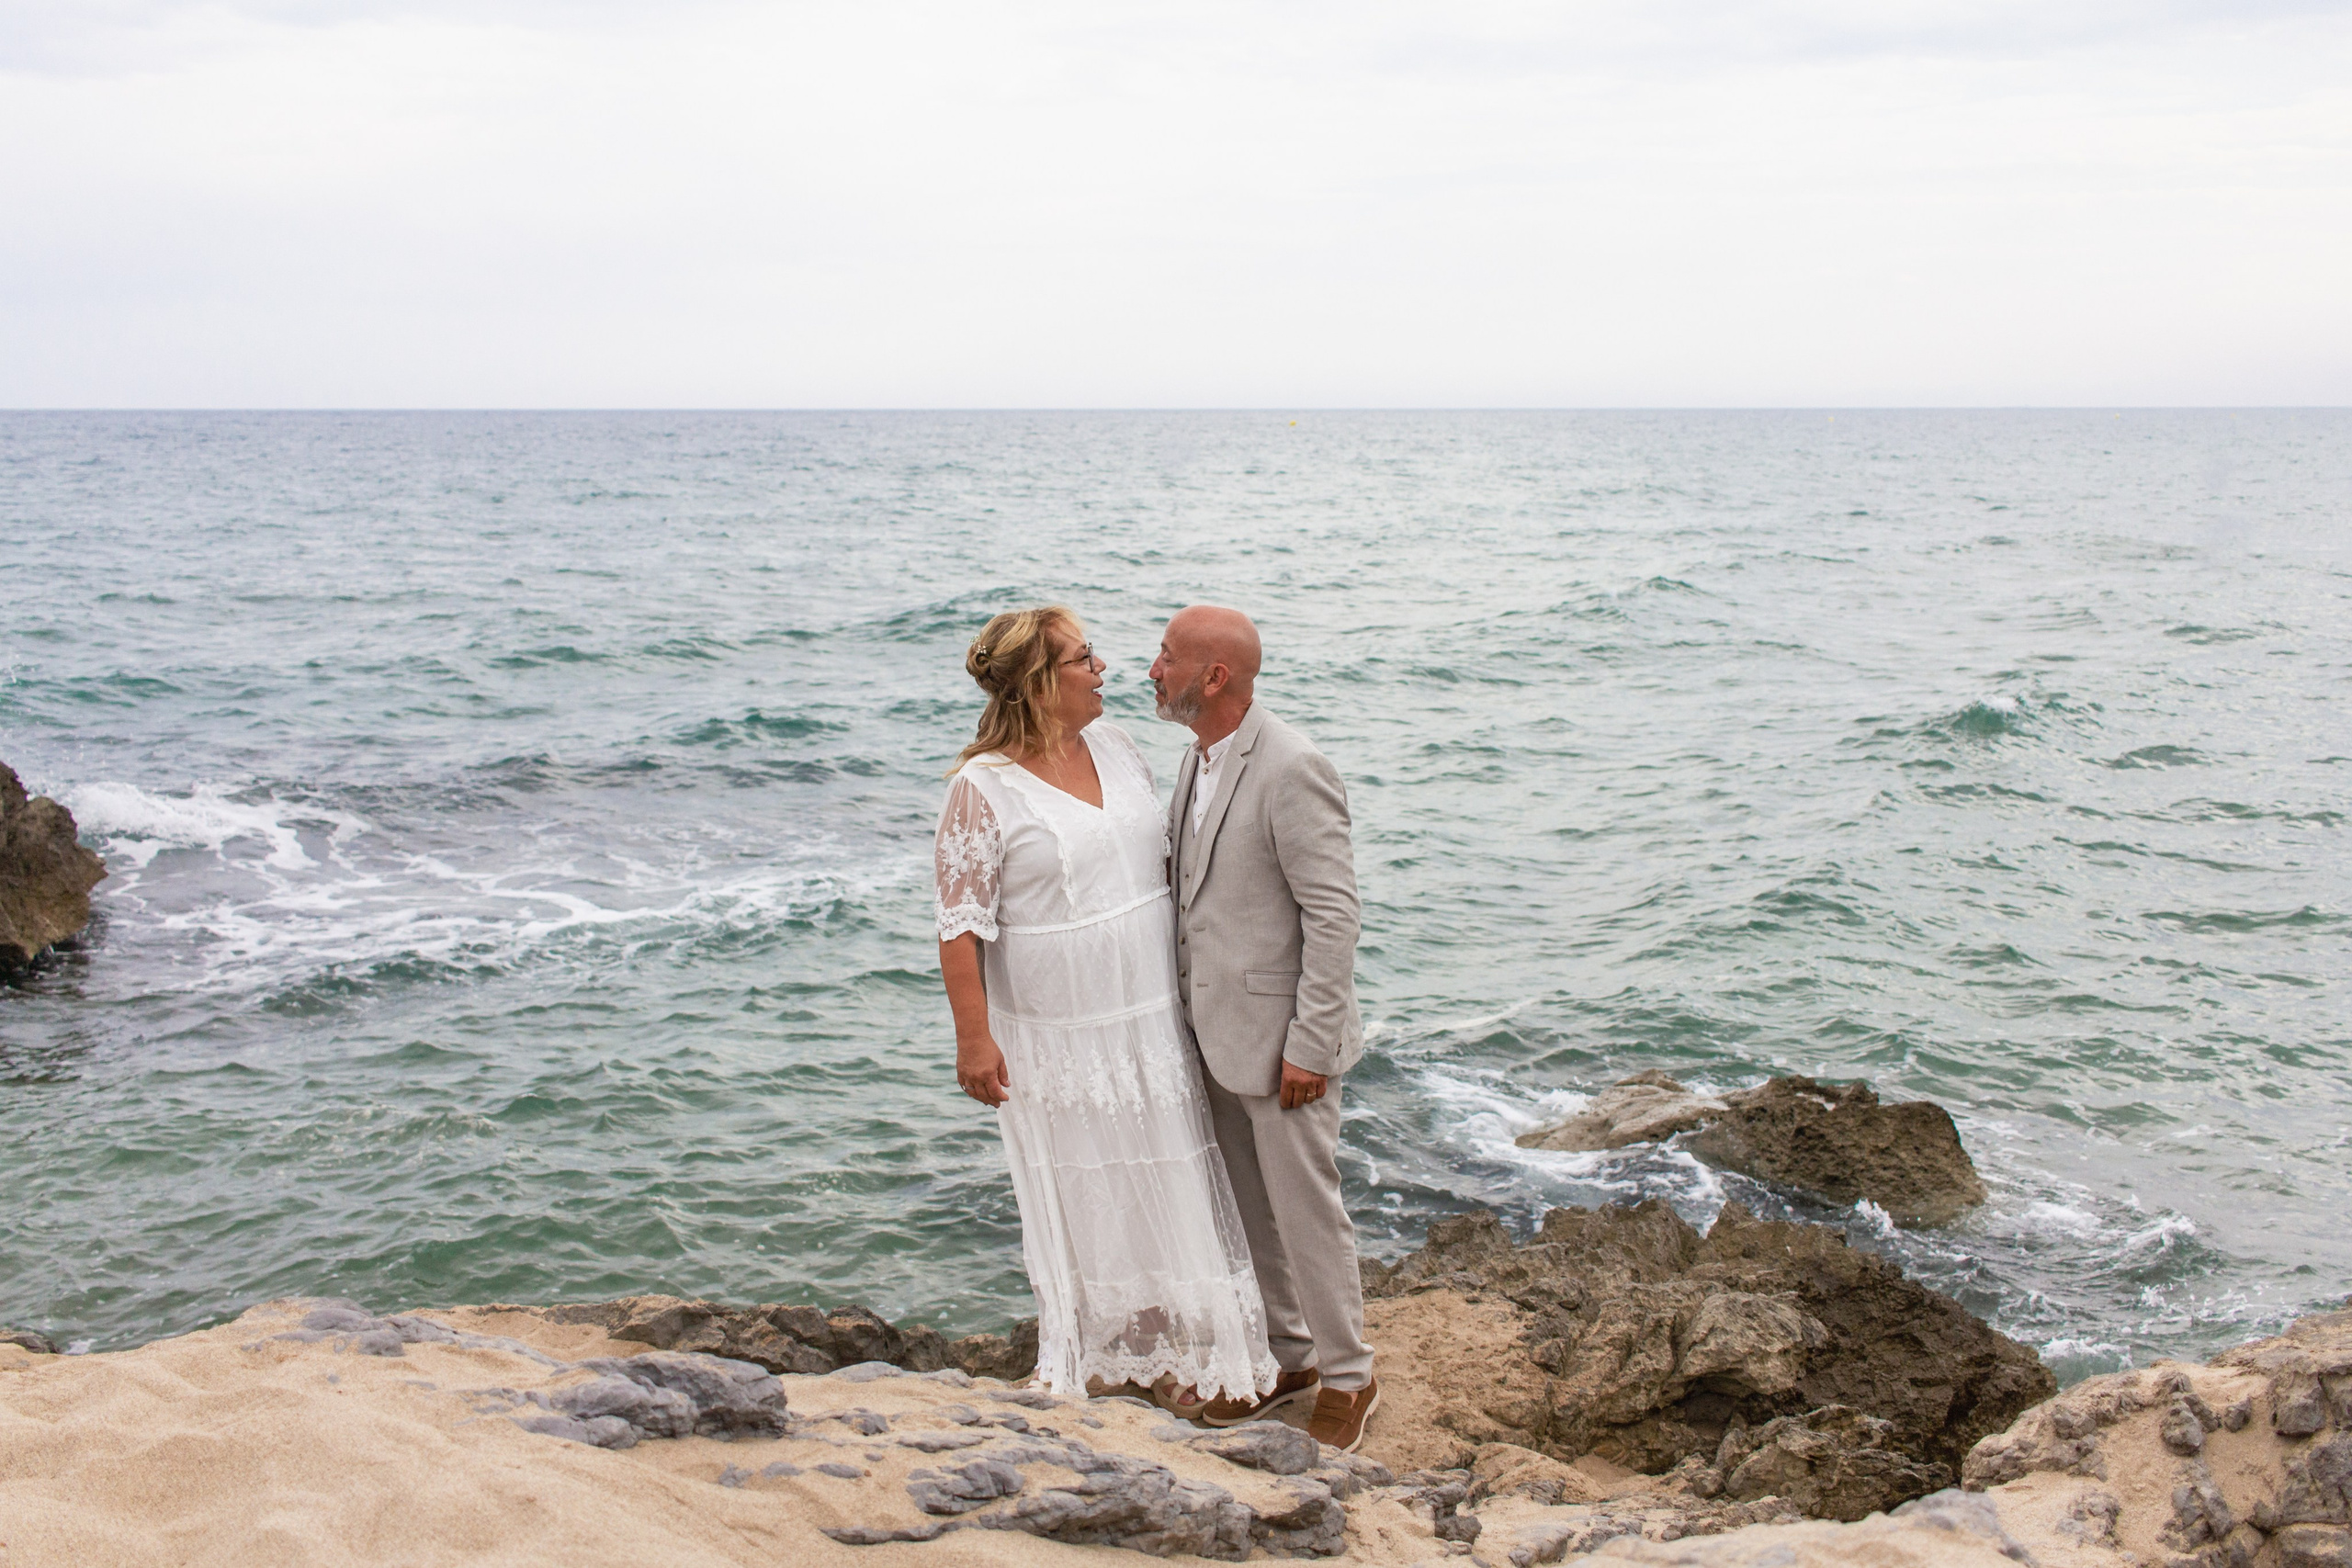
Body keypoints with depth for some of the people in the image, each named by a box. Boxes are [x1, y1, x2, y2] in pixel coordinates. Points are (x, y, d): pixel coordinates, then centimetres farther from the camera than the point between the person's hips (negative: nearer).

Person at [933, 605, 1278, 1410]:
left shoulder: (1115, 745, 3)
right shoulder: (984, 788, -15)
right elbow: (961, 924, -13)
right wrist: (973, 1039, -14)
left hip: (1153, 1017, 6)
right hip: (1059, 1035, -6)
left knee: (1167, 1186, 14)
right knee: (1085, 1197, 8)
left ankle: (1177, 1355, 29)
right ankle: (1101, 1362, 27)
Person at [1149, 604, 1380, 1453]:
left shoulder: (1292, 768, -21)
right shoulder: (1200, 757, 7)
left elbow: (1335, 914, -21)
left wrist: (1308, 1046, -21)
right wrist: (1187, 1009, 15)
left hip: (1280, 1038, -8)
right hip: (1216, 1031, 9)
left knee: (1305, 1207, 3)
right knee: (1252, 1206, 18)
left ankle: (1347, 1380, 20)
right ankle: (1288, 1357, 34)